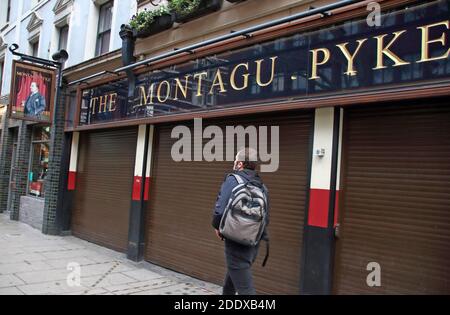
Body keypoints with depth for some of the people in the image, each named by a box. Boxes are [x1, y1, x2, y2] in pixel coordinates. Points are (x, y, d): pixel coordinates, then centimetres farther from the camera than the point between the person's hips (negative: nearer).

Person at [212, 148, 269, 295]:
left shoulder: (233, 180, -11)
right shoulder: (261, 185, 8)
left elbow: (220, 209, -17)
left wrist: (217, 227, 0)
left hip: (237, 242, -7)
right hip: (254, 242, 7)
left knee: (245, 288, -3)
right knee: (229, 283, 25)